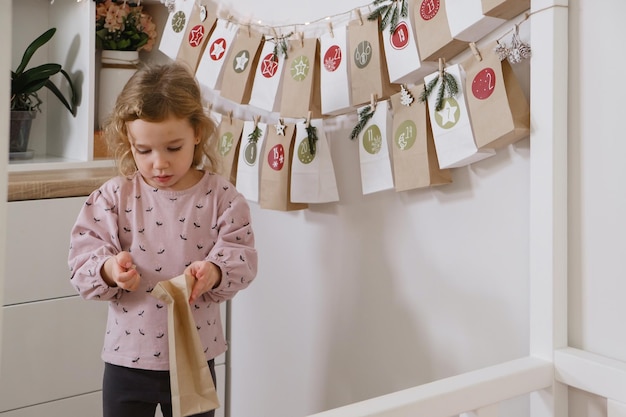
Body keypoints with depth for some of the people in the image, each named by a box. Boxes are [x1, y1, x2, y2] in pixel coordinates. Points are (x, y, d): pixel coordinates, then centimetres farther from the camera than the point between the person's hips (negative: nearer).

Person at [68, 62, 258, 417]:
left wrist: (214, 272, -30)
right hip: (127, 358, 1)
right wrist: (109, 268, -27)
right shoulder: (114, 196, -4)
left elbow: (242, 256, -9)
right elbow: (83, 253, -6)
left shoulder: (221, 197, -7)